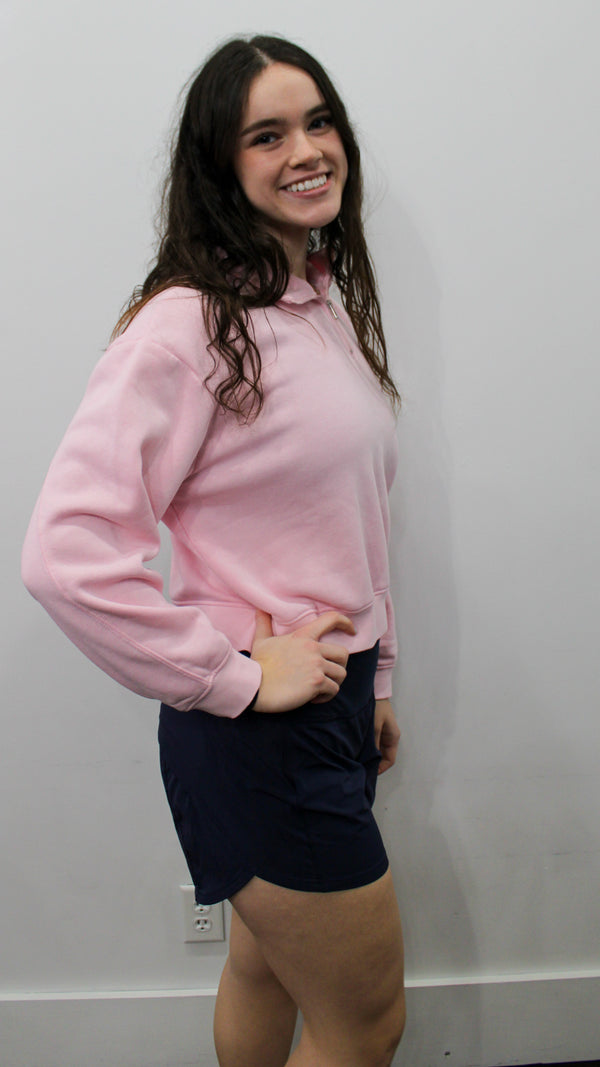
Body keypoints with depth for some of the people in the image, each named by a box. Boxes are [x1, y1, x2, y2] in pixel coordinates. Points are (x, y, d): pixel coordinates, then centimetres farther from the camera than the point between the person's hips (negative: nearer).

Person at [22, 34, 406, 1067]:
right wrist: (239, 679, -21)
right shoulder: (187, 323, -20)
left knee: (268, 969, 25)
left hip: (335, 702, 8)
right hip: (260, 734, -8)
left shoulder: (329, 306, 9)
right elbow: (64, 553, -28)